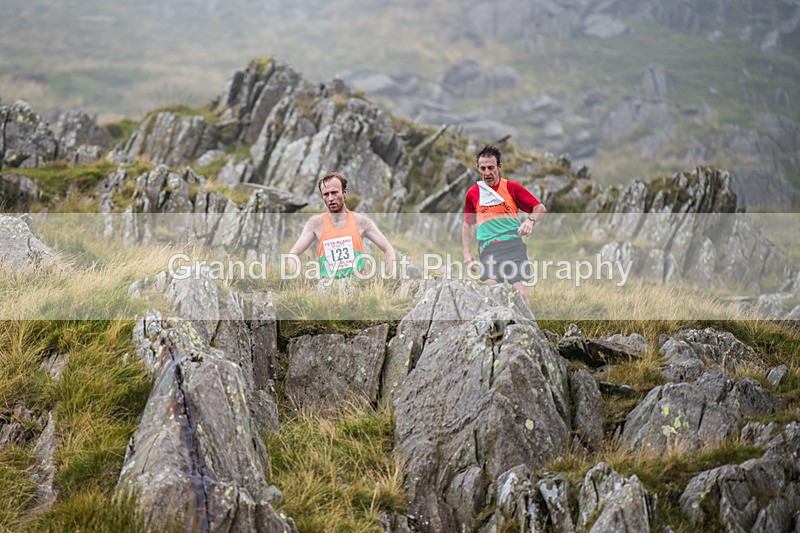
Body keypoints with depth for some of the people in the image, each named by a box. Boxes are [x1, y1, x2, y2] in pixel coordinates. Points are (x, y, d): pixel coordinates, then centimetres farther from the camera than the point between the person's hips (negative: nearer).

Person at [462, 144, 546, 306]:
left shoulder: (512, 187, 9)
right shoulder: (473, 193, 15)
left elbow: (540, 208, 11)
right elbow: (467, 225, 26)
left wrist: (530, 220, -10)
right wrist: (467, 253, 17)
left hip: (514, 245, -1)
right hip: (488, 249, 1)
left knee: (519, 290, -15)